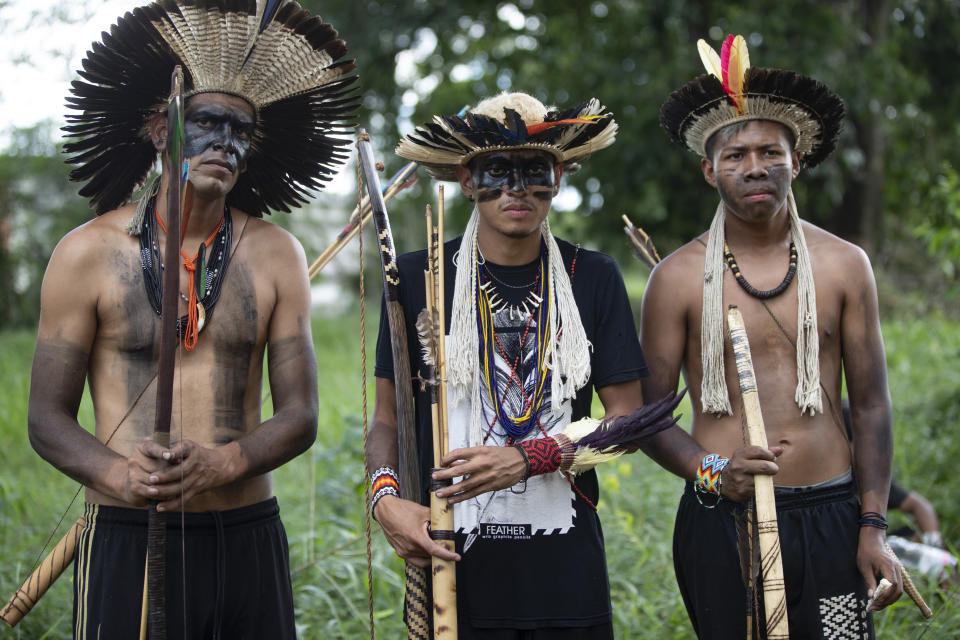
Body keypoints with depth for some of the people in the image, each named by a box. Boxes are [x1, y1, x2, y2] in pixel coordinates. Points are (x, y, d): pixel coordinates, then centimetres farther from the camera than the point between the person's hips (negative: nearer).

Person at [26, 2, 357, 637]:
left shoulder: (277, 255, 4)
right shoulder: (89, 252, -1)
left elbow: (300, 416, 3)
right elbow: (48, 419, 0)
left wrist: (223, 463, -16)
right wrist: (117, 473, -20)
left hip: (250, 537, 2)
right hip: (126, 538, -2)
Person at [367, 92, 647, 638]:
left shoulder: (593, 278, 2)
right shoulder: (418, 278, 0)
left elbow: (627, 422, 1)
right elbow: (388, 422, 5)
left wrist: (529, 457, -13)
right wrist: (386, 497, -14)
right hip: (449, 558, -1)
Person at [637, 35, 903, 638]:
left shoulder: (845, 265, 5)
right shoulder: (677, 276, 0)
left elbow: (871, 404, 7)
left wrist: (874, 527, 1)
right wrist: (711, 471, -16)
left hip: (831, 518, 1)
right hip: (721, 516, -1)